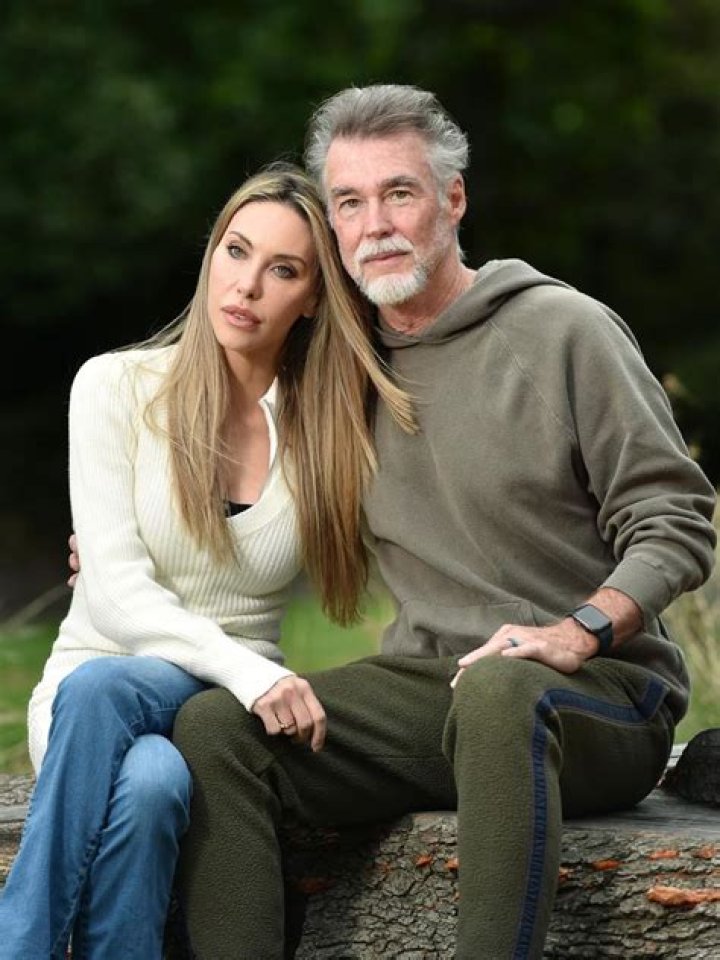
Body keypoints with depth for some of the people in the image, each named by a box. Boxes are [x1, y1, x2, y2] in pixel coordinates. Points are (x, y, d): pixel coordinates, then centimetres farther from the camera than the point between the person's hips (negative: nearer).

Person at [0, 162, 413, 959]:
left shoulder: (328, 427, 5)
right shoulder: (117, 386, -2)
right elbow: (117, 595, -12)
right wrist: (246, 672, -27)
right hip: (100, 675, -1)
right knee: (143, 783, -39)